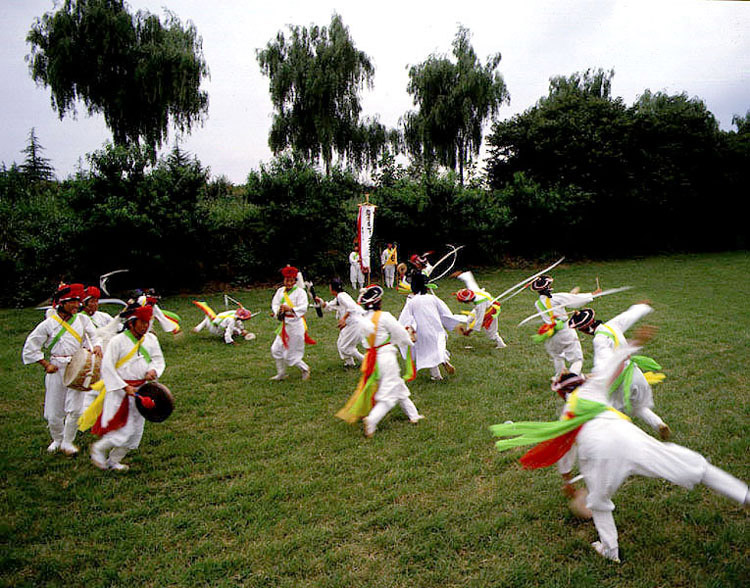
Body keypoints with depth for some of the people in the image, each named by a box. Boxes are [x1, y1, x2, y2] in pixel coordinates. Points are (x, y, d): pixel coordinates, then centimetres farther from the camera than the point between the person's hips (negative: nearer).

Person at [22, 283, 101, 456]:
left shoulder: (82, 319, 3)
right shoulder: (48, 324, -2)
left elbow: (94, 336, 13)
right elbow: (30, 347, 4)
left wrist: (97, 346, -9)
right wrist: (46, 365, -1)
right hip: (56, 369, 0)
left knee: (75, 409, -5)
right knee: (53, 411, 7)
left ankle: (68, 442, 16)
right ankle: (57, 440, 33)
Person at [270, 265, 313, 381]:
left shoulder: (300, 292, -9)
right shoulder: (280, 291, 8)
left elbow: (303, 308, -19)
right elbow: (274, 303, 2)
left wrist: (290, 309, -35)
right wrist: (278, 313, -20)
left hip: (296, 324, -6)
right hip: (284, 325, 6)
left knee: (291, 355, -1)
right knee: (276, 350, 9)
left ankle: (305, 369, 24)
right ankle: (281, 374, 26)